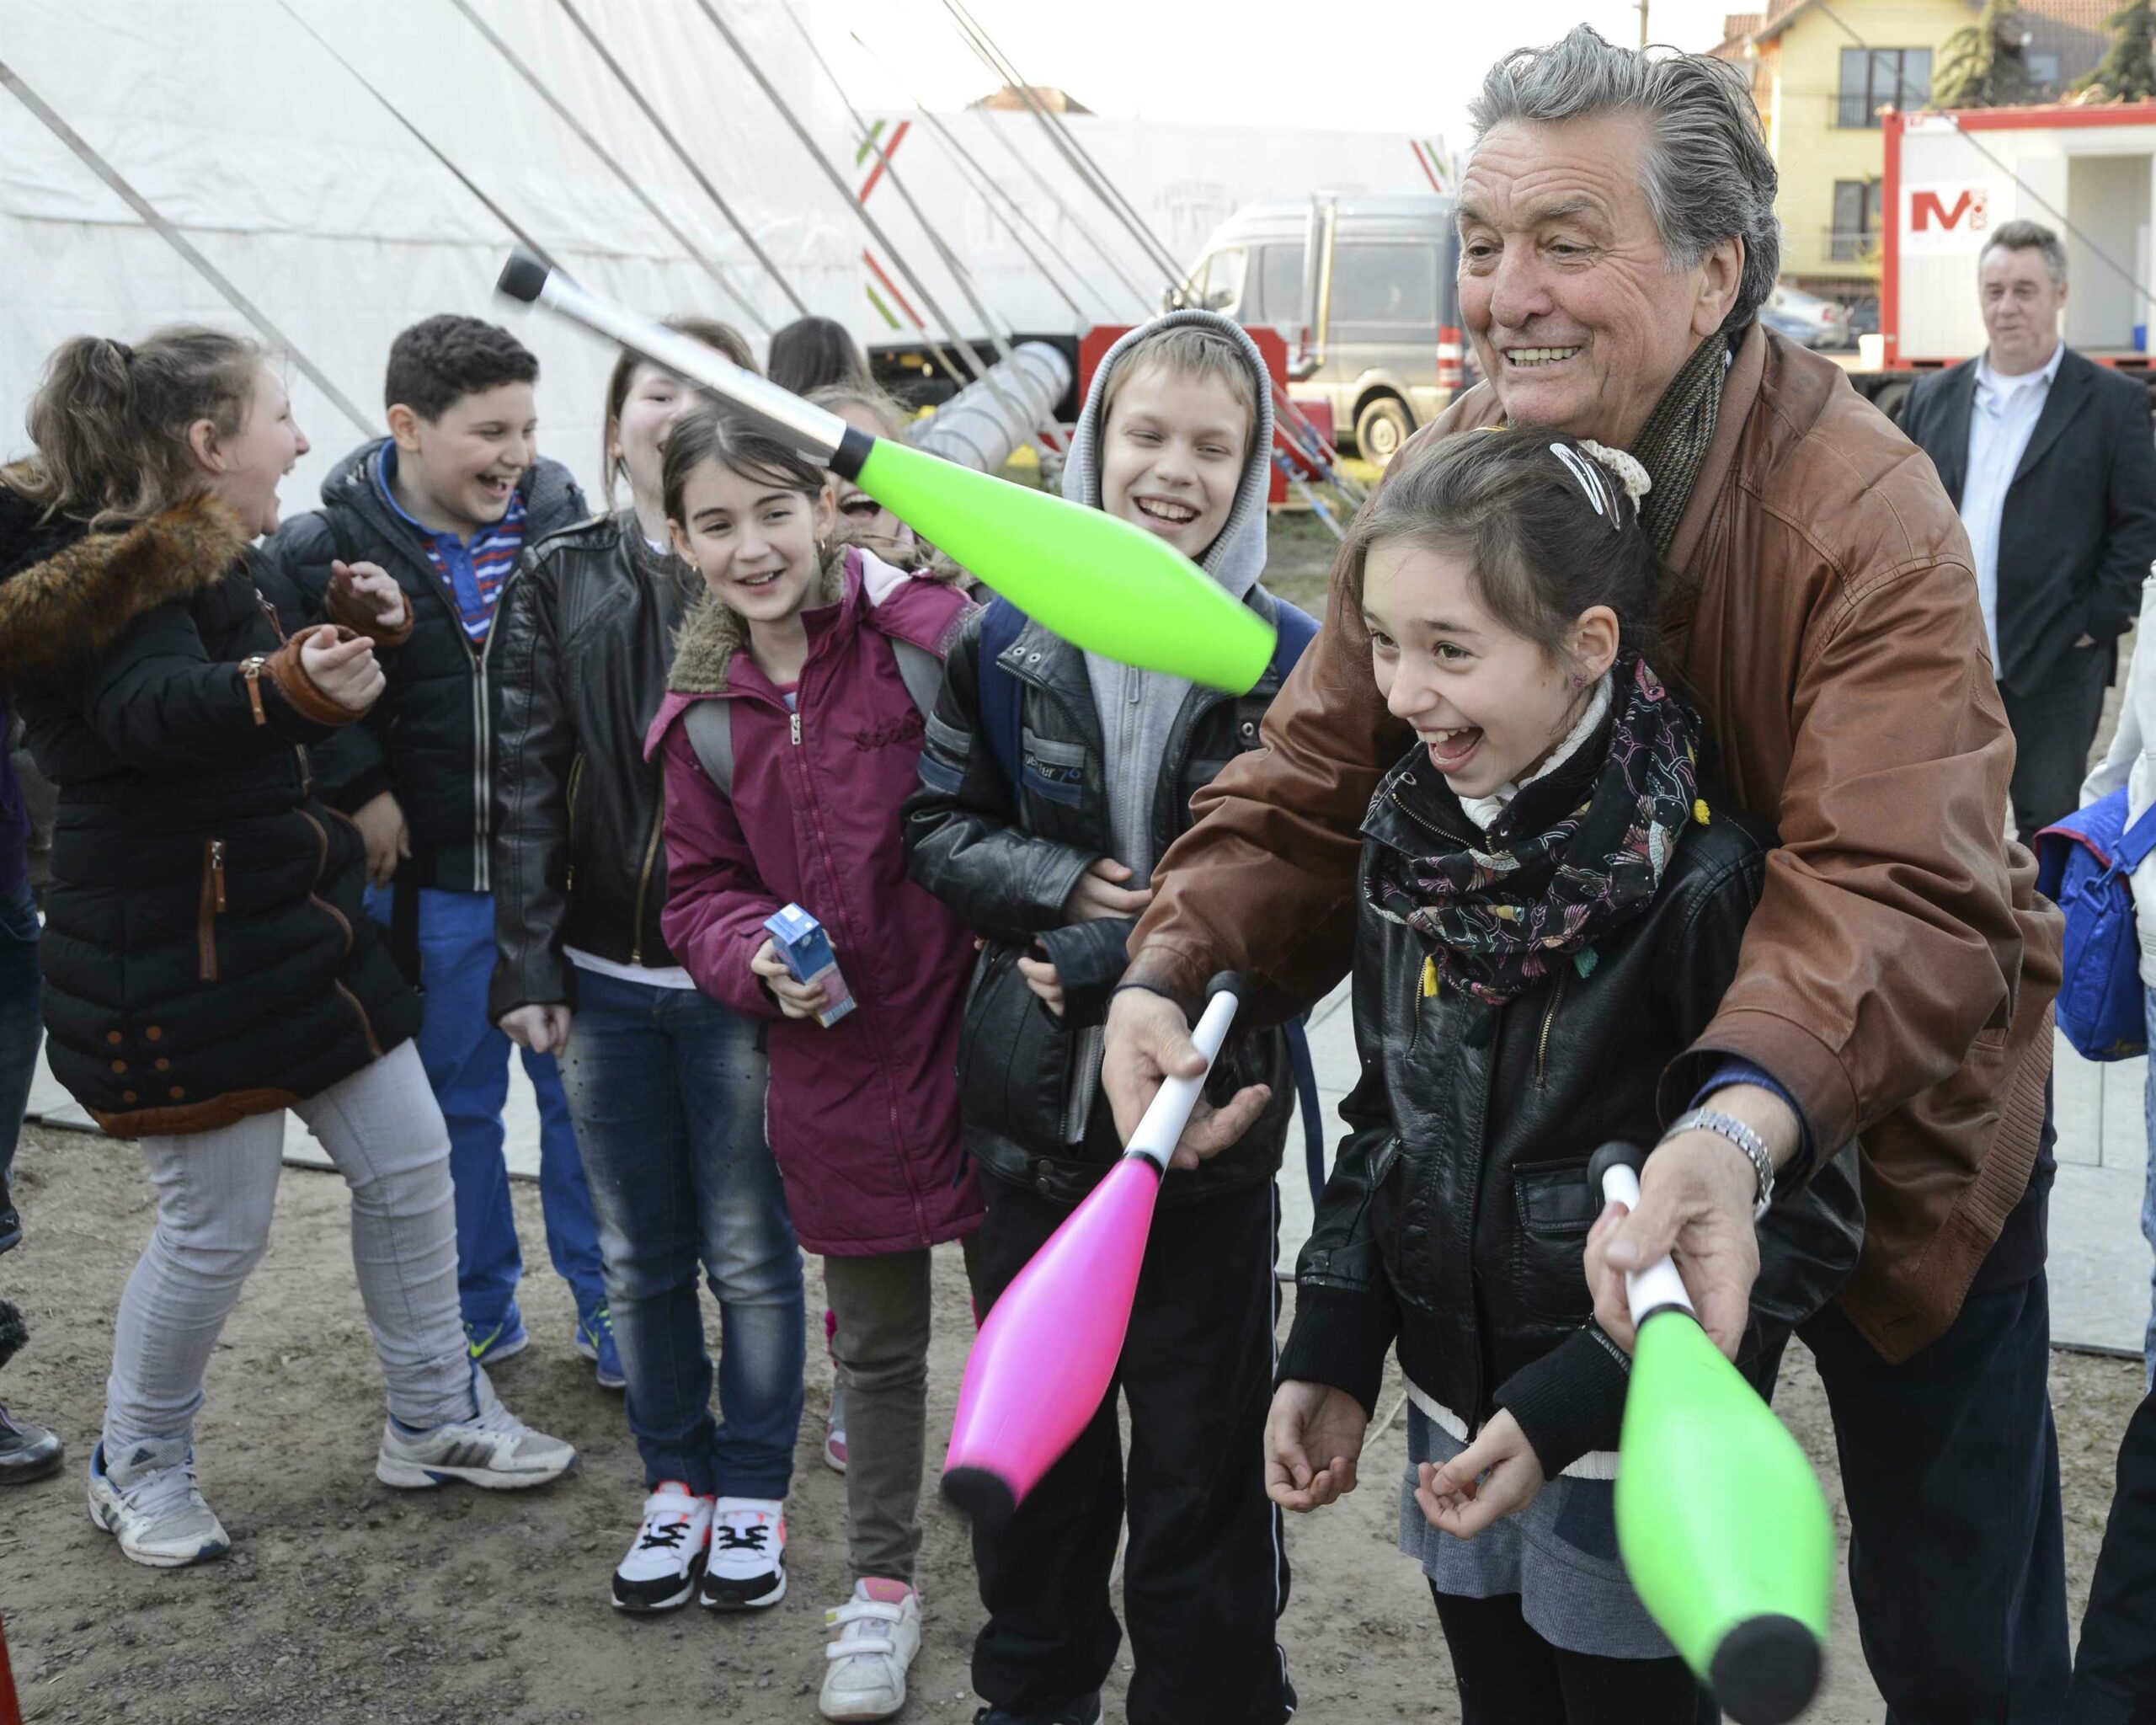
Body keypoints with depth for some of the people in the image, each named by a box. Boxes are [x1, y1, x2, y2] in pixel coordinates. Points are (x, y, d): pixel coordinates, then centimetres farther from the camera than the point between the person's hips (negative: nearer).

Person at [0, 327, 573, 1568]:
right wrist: (290, 685, -57)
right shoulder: (116, 574, -17)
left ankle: (434, 1420, 27)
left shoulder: (220, 559, 11)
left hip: (295, 930, 9)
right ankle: (140, 1470, 25)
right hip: (175, 965, -9)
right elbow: (153, 708, -38)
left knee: (411, 1164, 11)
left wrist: (355, 632, 7)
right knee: (217, 1229, 1)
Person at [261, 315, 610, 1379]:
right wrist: (359, 794, -11)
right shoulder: (326, 553, -10)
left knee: (582, 1090, 10)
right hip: (427, 882, -1)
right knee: (453, 1105, 13)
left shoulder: (559, 518, -1)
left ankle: (605, 1307, 25)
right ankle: (480, 1313, 30)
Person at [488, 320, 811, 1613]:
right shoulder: (561, 583, 4)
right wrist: (528, 964, -1)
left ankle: (754, 1486, 26)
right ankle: (677, 1480, 31)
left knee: (750, 1250, 8)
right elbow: (528, 784, 3)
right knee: (641, 1255, 14)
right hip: (606, 978, 3)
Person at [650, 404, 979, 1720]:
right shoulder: (706, 717, 3)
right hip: (842, 1058, 4)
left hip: (986, 1031, -3)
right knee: (878, 1341, 17)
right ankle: (882, 1586, 34)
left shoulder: (932, 638, -13)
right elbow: (702, 892, 10)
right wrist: (763, 960, -10)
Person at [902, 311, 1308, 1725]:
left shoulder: (1291, 663, -9)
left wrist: (1094, 962, -17)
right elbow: (940, 826, 4)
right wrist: (1067, 887, -14)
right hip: (1034, 1102, 3)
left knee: (1200, 1455, 9)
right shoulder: (1008, 640, 0)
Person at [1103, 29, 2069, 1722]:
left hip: (1885, 1118, -4)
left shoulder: (1864, 518, -27)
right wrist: (1175, 974, -31)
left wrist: (1742, 1130, -57)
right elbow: (1314, 780, -12)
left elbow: (1899, 885, -39)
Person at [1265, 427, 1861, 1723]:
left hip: (1645, 1456, -5)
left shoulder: (1707, 875, -22)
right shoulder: (1412, 840, -2)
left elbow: (1801, 1219, -19)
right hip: (1459, 1422, 6)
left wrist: (1570, 1405, -21)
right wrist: (1330, 1355, 3)